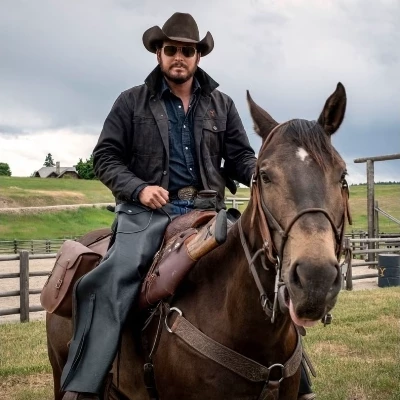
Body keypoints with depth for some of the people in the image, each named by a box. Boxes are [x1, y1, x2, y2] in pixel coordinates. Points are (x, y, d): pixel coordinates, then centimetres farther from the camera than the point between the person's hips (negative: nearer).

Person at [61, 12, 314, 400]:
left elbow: (240, 158, 12)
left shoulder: (221, 105, 15)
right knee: (112, 281, -27)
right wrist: (138, 188, -13)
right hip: (148, 210, -3)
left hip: (207, 210, 3)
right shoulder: (132, 102, 8)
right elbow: (105, 156, 6)